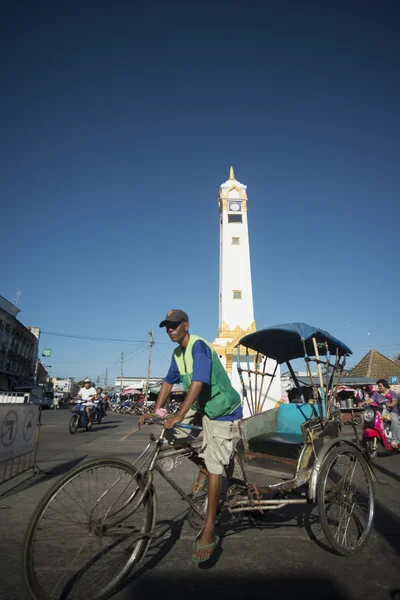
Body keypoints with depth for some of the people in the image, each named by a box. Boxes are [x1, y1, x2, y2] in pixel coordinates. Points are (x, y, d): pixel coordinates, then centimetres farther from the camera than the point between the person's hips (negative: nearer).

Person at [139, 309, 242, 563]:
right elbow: (169, 382, 11)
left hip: (222, 409, -8)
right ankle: (203, 468, 16)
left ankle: (210, 532, 7)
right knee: (167, 431, -2)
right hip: (201, 408, 8)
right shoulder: (178, 353, 5)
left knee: (215, 467, -7)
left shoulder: (199, 346, -22)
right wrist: (155, 412, 5)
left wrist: (179, 416, -36)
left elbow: (198, 383, -32)